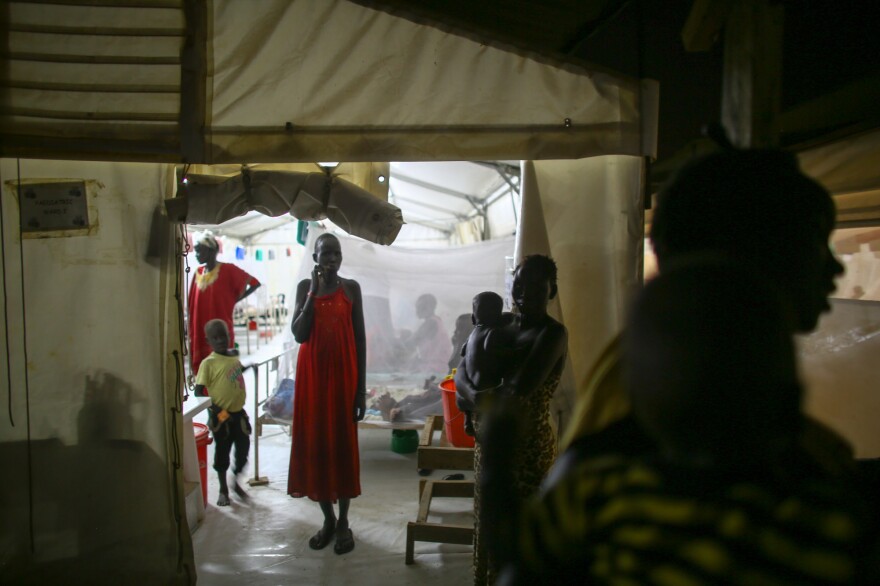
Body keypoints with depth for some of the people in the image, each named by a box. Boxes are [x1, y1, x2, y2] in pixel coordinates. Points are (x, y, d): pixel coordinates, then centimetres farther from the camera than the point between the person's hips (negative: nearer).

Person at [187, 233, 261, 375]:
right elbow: (192, 306, 14)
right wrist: (190, 334, 9)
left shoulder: (227, 270, -7)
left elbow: (254, 283, -5)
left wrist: (234, 300, -5)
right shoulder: (198, 273, 10)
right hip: (200, 334, 6)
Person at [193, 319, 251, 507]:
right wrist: (217, 411, -21)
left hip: (238, 413, 5)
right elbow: (198, 391, -16)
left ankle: (235, 481, 34)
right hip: (221, 416, -5)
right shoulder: (208, 363, -14)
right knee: (222, 452, 10)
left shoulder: (234, 355, 3)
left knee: (243, 449, 11)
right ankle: (223, 489, 28)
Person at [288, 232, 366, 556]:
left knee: (343, 444, 4)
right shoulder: (304, 287, 3)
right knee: (314, 443, 7)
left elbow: (360, 338, 0)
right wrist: (315, 291, -14)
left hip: (343, 375, -1)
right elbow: (299, 335, -8)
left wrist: (361, 387, -4)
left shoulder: (351, 288, 0)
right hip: (312, 375, 2)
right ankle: (328, 518, 24)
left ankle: (343, 521, 19)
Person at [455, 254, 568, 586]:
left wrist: (472, 399, -12)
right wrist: (475, 396, -21)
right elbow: (463, 371, 0)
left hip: (527, 447, -7)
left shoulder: (553, 332, -17)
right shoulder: (501, 323, 3)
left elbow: (518, 389, -26)